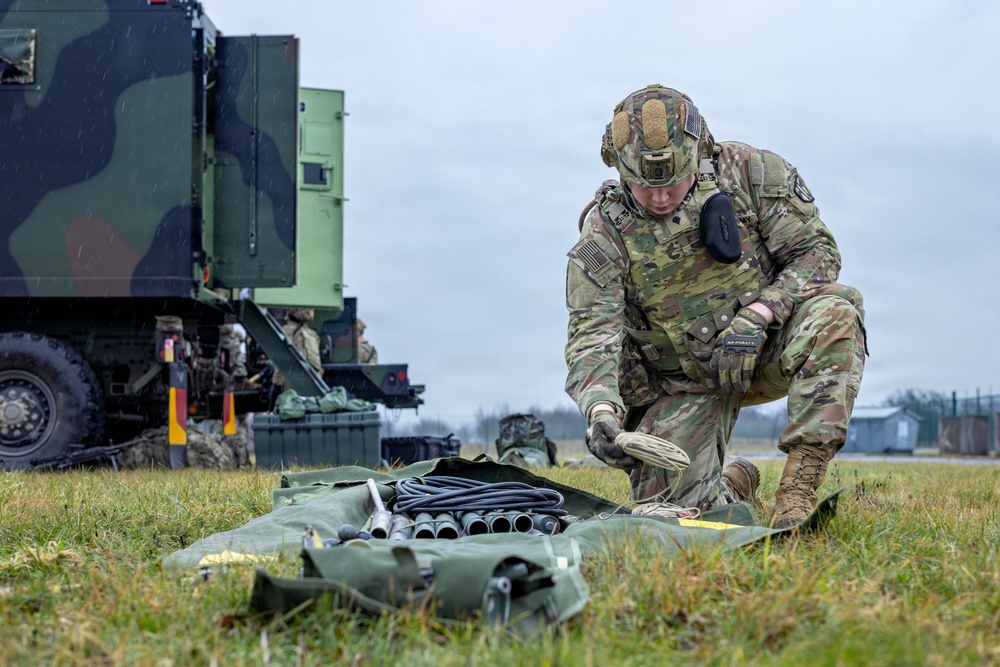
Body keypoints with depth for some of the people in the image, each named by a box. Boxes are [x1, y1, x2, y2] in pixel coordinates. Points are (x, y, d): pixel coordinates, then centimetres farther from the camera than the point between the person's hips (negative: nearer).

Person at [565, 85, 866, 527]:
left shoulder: (749, 173, -13)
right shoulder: (603, 234, -15)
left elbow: (816, 250, -11)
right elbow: (592, 336, -21)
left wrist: (755, 317, -27)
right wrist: (601, 412, -41)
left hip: (766, 346, 0)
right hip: (685, 384, 0)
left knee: (834, 312, -31)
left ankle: (798, 490, -30)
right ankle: (733, 486, 29)